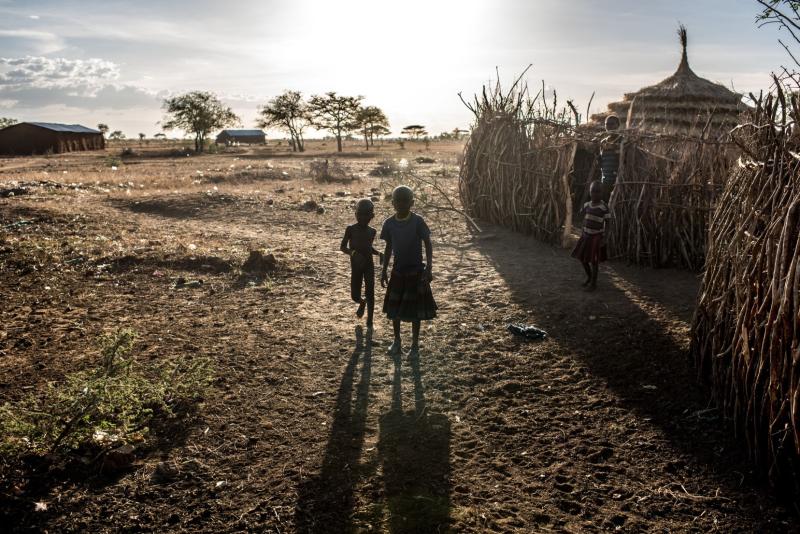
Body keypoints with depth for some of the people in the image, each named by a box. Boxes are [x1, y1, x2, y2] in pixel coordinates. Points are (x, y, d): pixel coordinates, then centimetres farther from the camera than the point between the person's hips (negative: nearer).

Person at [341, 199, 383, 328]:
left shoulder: (372, 231, 5)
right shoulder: (351, 229, -6)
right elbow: (343, 247, -4)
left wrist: (379, 254, 2)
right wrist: (353, 253, -23)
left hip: (369, 265, 2)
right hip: (356, 266, -1)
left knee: (370, 293, -7)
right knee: (355, 296, 2)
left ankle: (369, 322, 4)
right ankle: (362, 302, 39)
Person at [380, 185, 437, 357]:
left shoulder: (417, 221, -12)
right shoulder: (389, 223, -2)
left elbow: (428, 244, -8)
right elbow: (389, 247, 8)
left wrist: (429, 268, -16)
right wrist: (384, 270, 8)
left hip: (416, 271, -3)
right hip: (397, 271, 3)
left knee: (415, 310, 3)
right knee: (394, 308, 10)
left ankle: (415, 345, 17)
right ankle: (397, 341, 28)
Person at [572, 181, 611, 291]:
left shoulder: (604, 208, -15)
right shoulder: (586, 205, 1)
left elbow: (607, 224, -12)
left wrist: (604, 238, -16)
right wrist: (582, 233, 12)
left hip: (596, 237, -6)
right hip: (586, 235, 6)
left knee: (594, 261, 1)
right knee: (582, 257, 13)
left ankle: (593, 283, 16)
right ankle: (589, 277, 35)